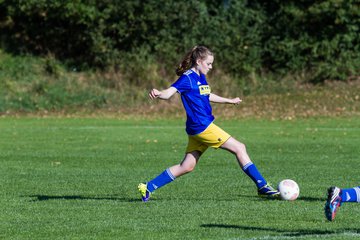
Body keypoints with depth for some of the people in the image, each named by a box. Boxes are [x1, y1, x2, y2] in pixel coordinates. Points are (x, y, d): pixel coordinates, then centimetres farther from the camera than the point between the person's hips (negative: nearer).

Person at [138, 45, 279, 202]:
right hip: (201, 126, -10)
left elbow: (208, 96, 33)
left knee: (187, 166, 10)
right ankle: (262, 186, 1)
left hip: (198, 129, 10)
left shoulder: (200, 77, 15)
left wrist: (230, 101, 45)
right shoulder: (187, 78, -12)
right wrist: (158, 94, -47)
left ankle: (148, 187, 11)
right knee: (239, 148, -4)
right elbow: (169, 93, -23)